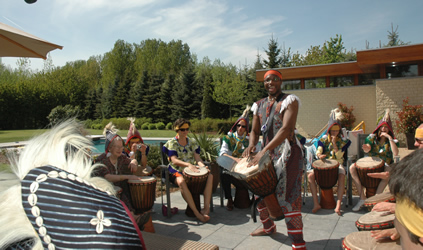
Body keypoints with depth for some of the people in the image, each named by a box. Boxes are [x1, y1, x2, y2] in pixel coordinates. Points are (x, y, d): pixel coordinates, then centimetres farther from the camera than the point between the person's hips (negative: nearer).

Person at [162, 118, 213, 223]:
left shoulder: (193, 143, 12)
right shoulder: (171, 143, -2)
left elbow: (197, 157, 3)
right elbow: (174, 160, -15)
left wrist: (203, 166, -20)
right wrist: (188, 164, -32)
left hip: (192, 169, 5)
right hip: (177, 171, -5)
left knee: (210, 176, -19)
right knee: (181, 181, -39)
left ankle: (206, 207, -24)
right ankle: (196, 212, -35)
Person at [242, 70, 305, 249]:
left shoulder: (289, 101, -6)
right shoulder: (259, 105, 14)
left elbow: (286, 129, -19)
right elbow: (255, 131, 15)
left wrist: (264, 151, -27)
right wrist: (251, 145, -9)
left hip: (286, 151, -6)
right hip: (266, 152, 7)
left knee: (287, 194, -10)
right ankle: (268, 227, 38)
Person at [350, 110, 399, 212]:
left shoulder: (393, 140, 3)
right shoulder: (372, 137, 5)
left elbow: (395, 153, -17)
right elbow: (366, 150, -12)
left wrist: (389, 138, -18)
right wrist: (366, 148, -38)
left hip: (384, 164, -2)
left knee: (389, 174, -39)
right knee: (352, 168, -26)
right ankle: (362, 198, -22)